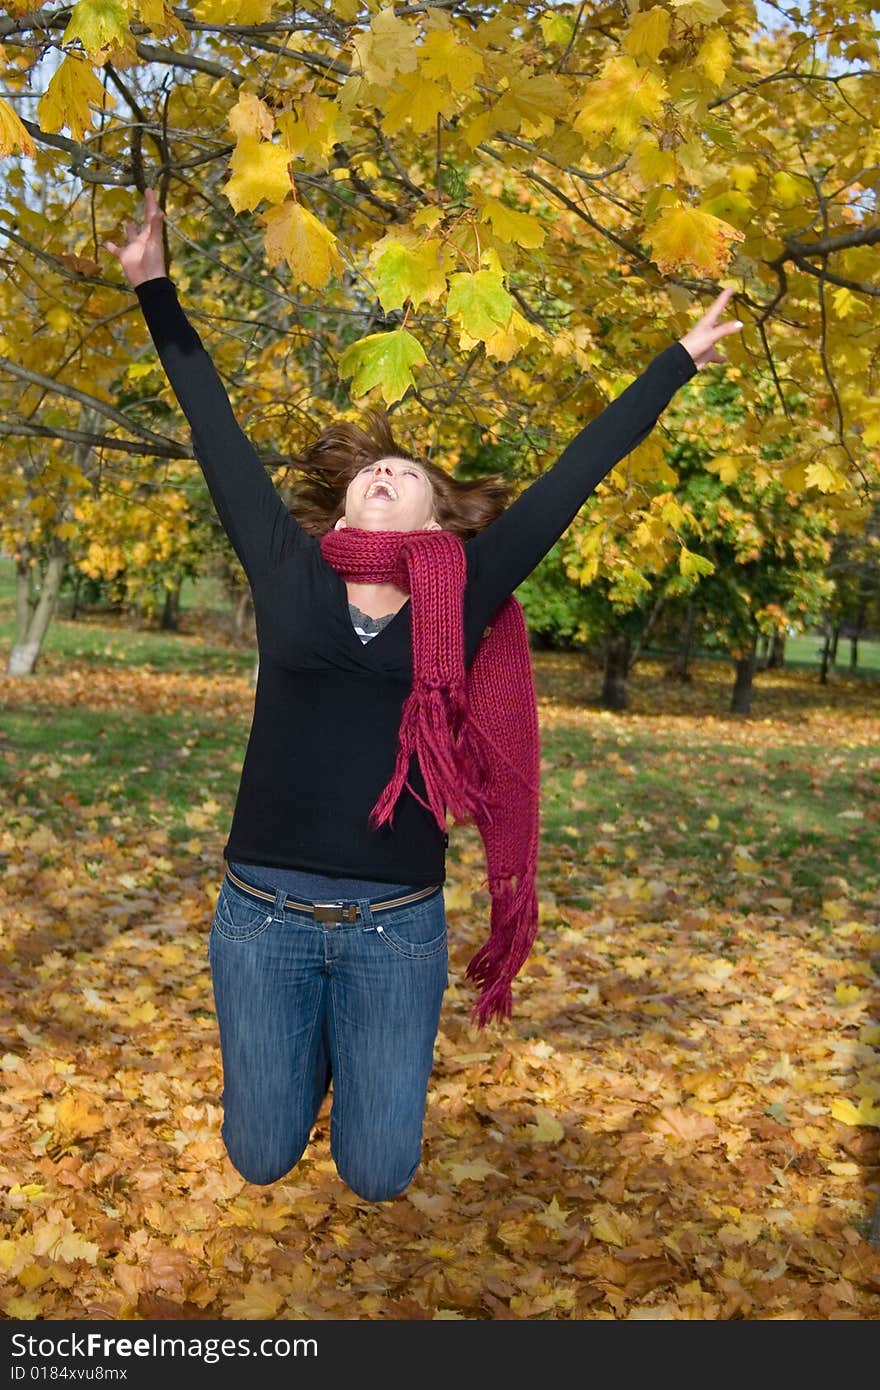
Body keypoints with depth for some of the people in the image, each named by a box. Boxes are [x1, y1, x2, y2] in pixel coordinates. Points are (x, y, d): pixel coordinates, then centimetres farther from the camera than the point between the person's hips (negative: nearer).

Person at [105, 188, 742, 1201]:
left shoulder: (463, 597, 0)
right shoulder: (287, 572, 1)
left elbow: (573, 476, 5)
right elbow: (217, 432, 7)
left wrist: (680, 362, 13)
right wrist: (155, 290, 12)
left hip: (396, 926, 0)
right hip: (263, 911, 1)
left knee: (377, 1175, 11)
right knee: (261, 1157, 13)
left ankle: (353, 1047, 41)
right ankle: (315, 1051, 44)